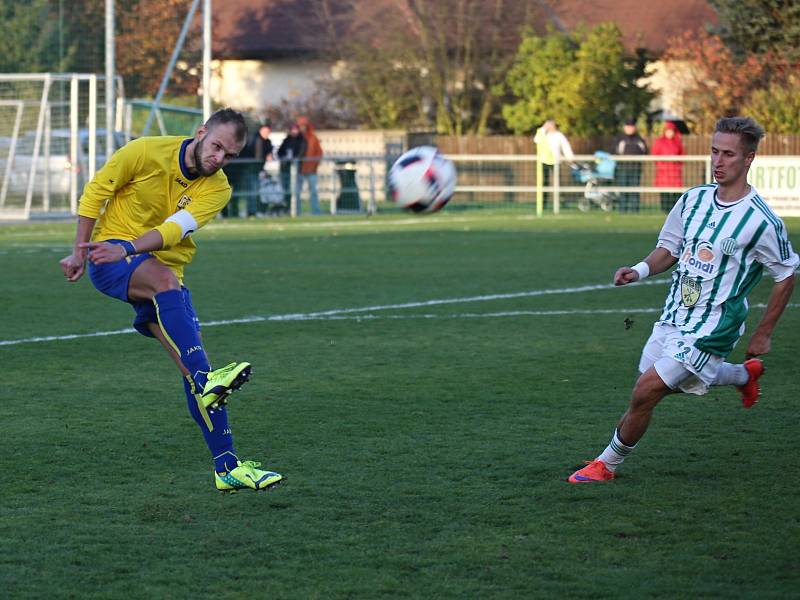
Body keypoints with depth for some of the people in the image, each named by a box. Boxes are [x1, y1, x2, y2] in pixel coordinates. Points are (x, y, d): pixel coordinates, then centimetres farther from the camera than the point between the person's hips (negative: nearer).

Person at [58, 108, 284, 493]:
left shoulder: (217, 189, -3)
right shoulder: (146, 152, -10)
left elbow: (176, 228, -21)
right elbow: (95, 191, 0)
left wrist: (129, 249, -37)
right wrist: (80, 251, -4)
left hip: (163, 274, 5)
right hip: (110, 255, -5)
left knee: (194, 368, -5)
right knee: (164, 279, -38)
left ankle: (227, 468, -5)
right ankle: (205, 381, -54)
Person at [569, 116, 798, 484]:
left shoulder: (761, 221, -16)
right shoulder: (694, 199, 1)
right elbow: (669, 248, 13)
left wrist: (764, 333, -2)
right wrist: (641, 270, -7)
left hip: (710, 328, -7)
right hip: (674, 315, 7)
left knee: (646, 391, -13)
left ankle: (607, 464, 7)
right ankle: (745, 375, 43)